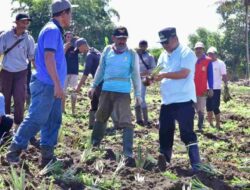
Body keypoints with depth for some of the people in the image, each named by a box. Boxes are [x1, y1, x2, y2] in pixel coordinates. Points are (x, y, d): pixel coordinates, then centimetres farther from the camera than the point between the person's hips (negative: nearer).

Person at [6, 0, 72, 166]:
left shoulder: (56, 31, 18)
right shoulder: (52, 30, -12)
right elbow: (48, 58, -21)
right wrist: (58, 84, -24)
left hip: (52, 86, 10)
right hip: (46, 84, -10)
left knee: (53, 121, 8)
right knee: (36, 119, -8)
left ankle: (47, 156, 11)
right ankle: (14, 151, 0)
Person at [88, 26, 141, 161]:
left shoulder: (132, 54, -2)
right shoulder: (107, 50, 4)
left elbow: (135, 75, 1)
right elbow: (101, 69, 13)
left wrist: (138, 94, -4)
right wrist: (94, 86, 11)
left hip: (123, 92, -3)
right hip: (106, 90, 4)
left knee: (126, 122, -14)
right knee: (100, 118, 17)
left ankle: (128, 154, -17)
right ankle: (94, 145, 36)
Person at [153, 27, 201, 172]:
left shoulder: (186, 53, -9)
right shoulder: (163, 56, 16)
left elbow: (183, 73, -20)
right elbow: (159, 73, 15)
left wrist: (163, 75, -26)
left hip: (184, 100, -7)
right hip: (167, 101, 8)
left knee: (187, 133, -8)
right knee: (165, 132, 13)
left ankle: (196, 165, -4)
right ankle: (164, 160, 27)